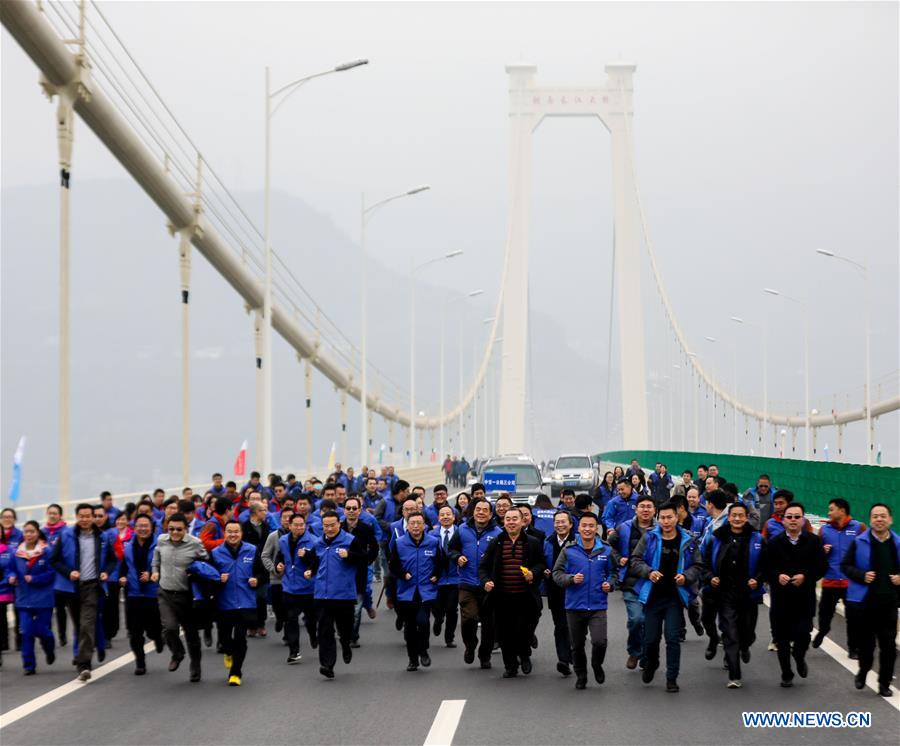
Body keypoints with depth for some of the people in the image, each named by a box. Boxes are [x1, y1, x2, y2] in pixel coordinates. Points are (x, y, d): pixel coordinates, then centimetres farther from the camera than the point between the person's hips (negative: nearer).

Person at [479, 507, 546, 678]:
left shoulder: (533, 543, 3)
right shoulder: (495, 543, 6)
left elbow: (542, 564, 9)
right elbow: (483, 566, 9)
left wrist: (534, 573, -12)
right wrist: (485, 581, -9)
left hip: (526, 597, -2)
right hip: (502, 598, 2)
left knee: (525, 630, -4)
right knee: (506, 633, 4)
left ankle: (525, 655, 26)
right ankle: (510, 665, 18)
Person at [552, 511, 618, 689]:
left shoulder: (606, 551, 1)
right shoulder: (568, 550, -3)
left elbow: (614, 571, 15)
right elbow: (557, 573, 0)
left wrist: (610, 584, -3)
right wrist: (571, 579, -17)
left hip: (598, 606, -1)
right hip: (574, 606, 1)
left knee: (599, 641, -16)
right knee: (577, 645, 12)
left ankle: (597, 665, 16)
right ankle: (581, 676, 33)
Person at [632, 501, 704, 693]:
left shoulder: (687, 541, 0)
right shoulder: (649, 538, -2)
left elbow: (697, 566, 6)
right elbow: (636, 560, 0)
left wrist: (686, 576, -14)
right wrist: (648, 572, -17)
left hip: (675, 597, -1)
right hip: (652, 596, 1)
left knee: (673, 638, -4)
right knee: (651, 637, 8)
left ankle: (672, 678, 5)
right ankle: (650, 665, 38)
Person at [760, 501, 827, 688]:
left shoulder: (813, 541, 1)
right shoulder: (774, 543, 3)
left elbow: (822, 566, -1)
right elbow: (765, 568, 2)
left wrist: (805, 576, -14)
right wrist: (777, 576, -16)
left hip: (805, 598, -1)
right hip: (781, 598, 1)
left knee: (803, 635, -8)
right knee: (782, 638, 6)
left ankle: (799, 658, 26)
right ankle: (786, 674, 21)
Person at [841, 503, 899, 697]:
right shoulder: (859, 542, -2)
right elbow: (845, 565, 0)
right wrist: (862, 576, -14)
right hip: (862, 601, -1)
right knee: (865, 642, 10)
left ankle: (884, 683, 13)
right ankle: (863, 671, 37)